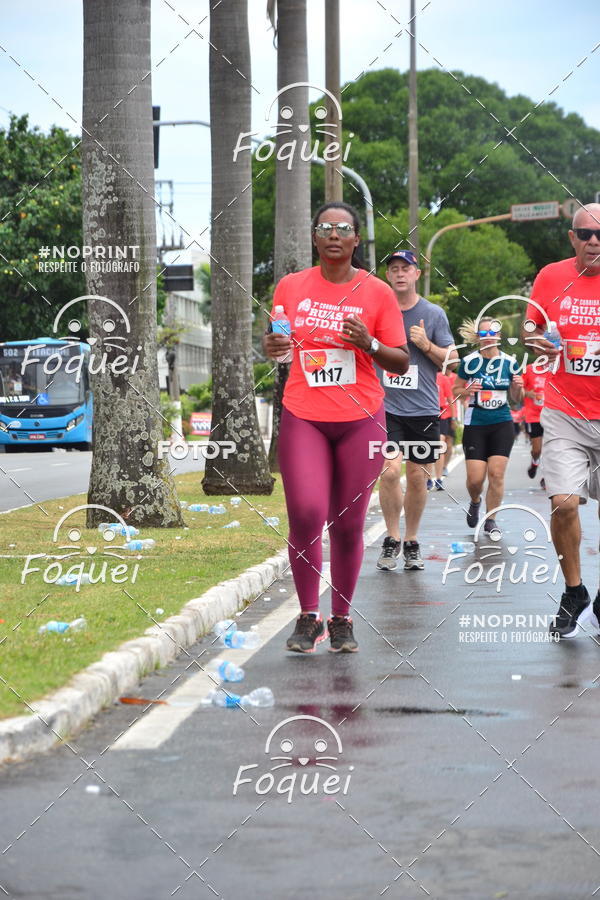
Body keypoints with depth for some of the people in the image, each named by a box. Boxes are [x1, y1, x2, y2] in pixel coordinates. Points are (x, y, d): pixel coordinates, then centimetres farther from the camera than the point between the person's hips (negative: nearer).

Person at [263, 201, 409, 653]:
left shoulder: (377, 292, 2)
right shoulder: (291, 286, 6)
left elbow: (401, 362, 4)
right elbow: (277, 342, 18)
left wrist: (368, 344, -14)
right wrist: (272, 345, -5)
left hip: (360, 419, 0)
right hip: (303, 417, 0)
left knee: (348, 524, 0)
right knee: (305, 514, -13)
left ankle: (342, 620, 13)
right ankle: (308, 617, 1)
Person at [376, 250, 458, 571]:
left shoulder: (433, 314, 4)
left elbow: (452, 360, 4)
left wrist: (426, 345, -10)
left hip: (423, 409, 1)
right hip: (386, 407, 0)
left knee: (417, 477, 5)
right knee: (390, 471, -15)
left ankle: (411, 542, 20)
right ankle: (392, 540, -1)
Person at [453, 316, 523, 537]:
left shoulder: (509, 363, 4)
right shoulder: (469, 362, -2)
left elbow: (516, 399, 13)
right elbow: (456, 390, 7)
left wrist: (518, 388, -9)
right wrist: (467, 391, -14)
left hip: (502, 424, 1)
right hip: (475, 425, -1)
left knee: (496, 473, -7)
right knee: (475, 478, -6)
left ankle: (490, 520, 6)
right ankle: (475, 502, 28)